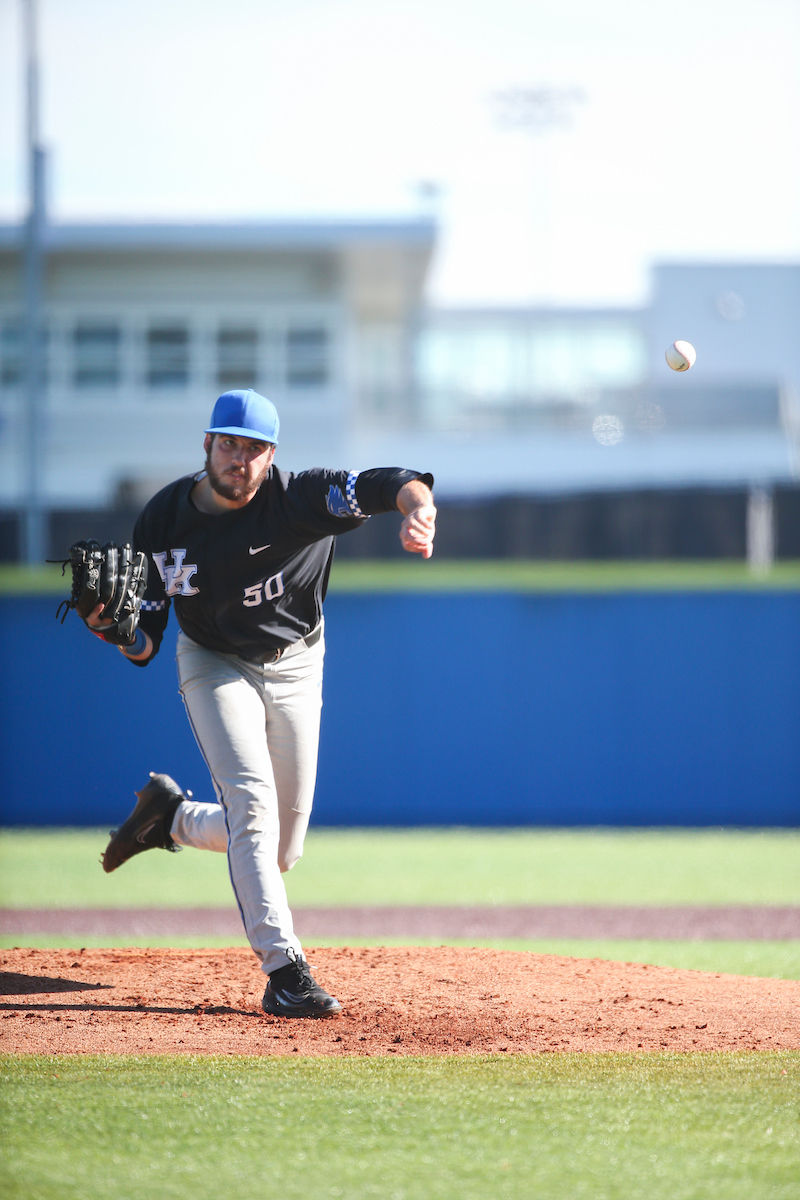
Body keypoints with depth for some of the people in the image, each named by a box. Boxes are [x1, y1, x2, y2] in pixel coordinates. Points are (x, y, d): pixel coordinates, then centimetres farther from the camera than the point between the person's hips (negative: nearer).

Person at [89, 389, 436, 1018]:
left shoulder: (297, 498, -24)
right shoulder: (164, 521, -16)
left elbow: (387, 485, -43)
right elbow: (145, 645, -9)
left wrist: (418, 506, -66)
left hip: (295, 667, 1)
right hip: (215, 665, -1)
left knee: (282, 850, 5)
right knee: (253, 803, -23)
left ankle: (172, 816, 34)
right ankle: (284, 971, -24)